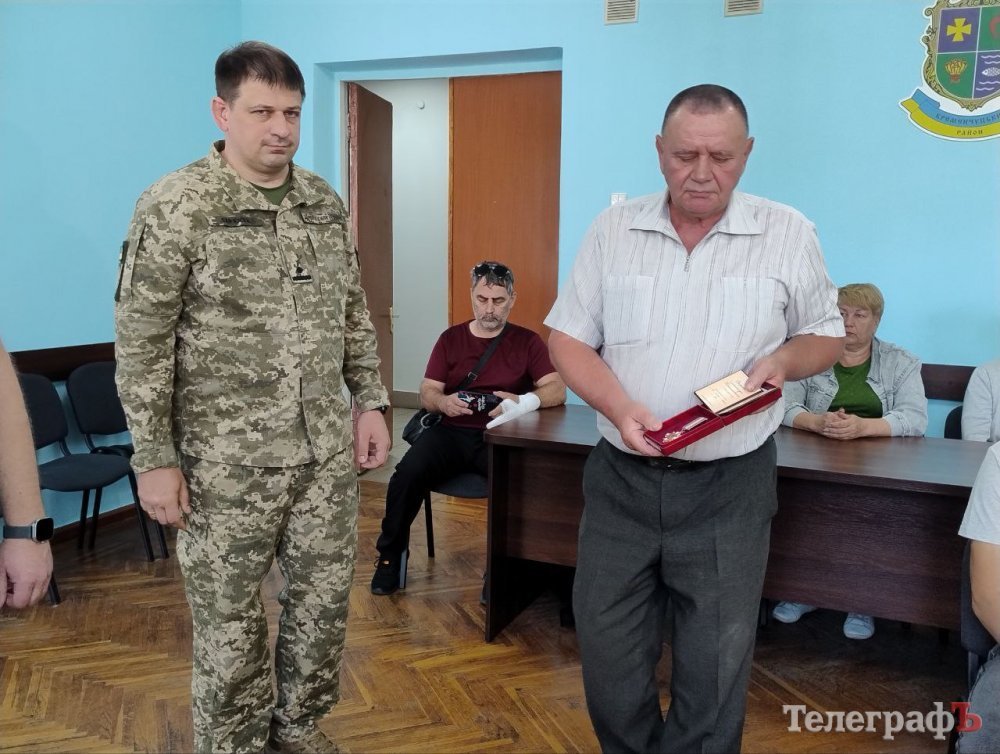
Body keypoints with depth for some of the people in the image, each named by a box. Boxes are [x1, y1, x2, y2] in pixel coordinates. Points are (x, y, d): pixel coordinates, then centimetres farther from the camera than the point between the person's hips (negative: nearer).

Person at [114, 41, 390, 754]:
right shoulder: (175, 206, -10)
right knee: (229, 617, 10)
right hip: (227, 460, -5)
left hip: (328, 450, 5)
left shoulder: (325, 202, 7)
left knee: (325, 597, 14)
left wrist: (371, 401, 9)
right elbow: (141, 342, -10)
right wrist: (155, 459, -10)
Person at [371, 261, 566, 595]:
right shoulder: (451, 338, 13)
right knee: (409, 472, -27)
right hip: (451, 432, 2)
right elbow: (426, 393, 8)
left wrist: (525, 401, -23)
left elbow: (558, 390, -2)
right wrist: (443, 402, -17)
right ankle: (390, 555, -3)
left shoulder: (527, 341, 8)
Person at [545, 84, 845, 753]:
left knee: (714, 672, 9)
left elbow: (827, 334, 10)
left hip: (729, 486, -1)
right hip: (620, 477, 2)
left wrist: (784, 358, -13)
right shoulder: (614, 229, 2)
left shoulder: (788, 235, -1)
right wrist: (620, 407, -16)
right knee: (608, 657, 12)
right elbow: (568, 338, 2)